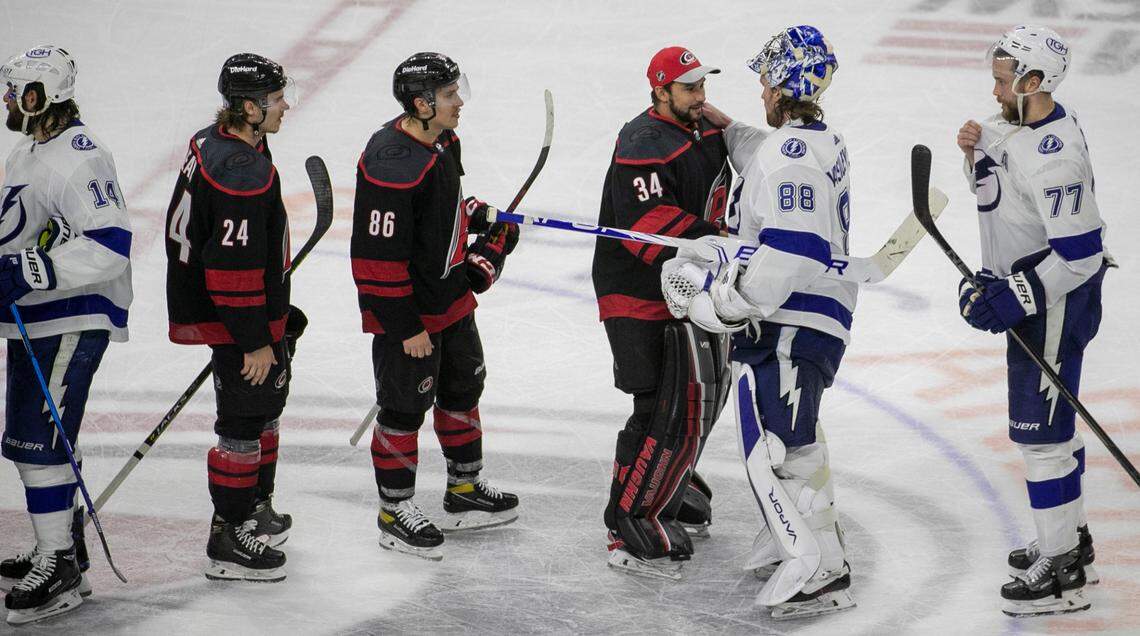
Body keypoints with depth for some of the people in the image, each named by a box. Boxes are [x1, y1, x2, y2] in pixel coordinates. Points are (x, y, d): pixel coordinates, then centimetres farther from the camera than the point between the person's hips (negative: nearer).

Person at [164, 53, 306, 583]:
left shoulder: (213, 142, 4)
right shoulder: (242, 173, -28)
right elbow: (234, 269, -28)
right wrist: (255, 339, -22)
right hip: (239, 318, -11)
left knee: (266, 402, 24)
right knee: (244, 421, -2)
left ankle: (255, 509, 39)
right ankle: (229, 540, 7)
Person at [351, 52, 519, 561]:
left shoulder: (442, 141, 2)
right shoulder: (391, 165, -29)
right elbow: (377, 257, -26)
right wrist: (406, 326, -23)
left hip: (451, 296, 10)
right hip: (406, 310, -10)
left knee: (463, 387, 21)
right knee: (405, 404, 3)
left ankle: (465, 491, 38)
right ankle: (395, 510, 17)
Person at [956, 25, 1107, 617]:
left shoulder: (1053, 156, -29)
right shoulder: (1016, 125, 2)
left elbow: (1078, 253, -30)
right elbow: (995, 183, 20)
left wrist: (1014, 297, -29)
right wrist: (977, 152, -1)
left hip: (1055, 302, -11)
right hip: (1028, 294, 11)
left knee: (1040, 430, -5)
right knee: (1050, 422, 22)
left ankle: (1062, 575, 2)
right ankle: (1072, 541, 36)